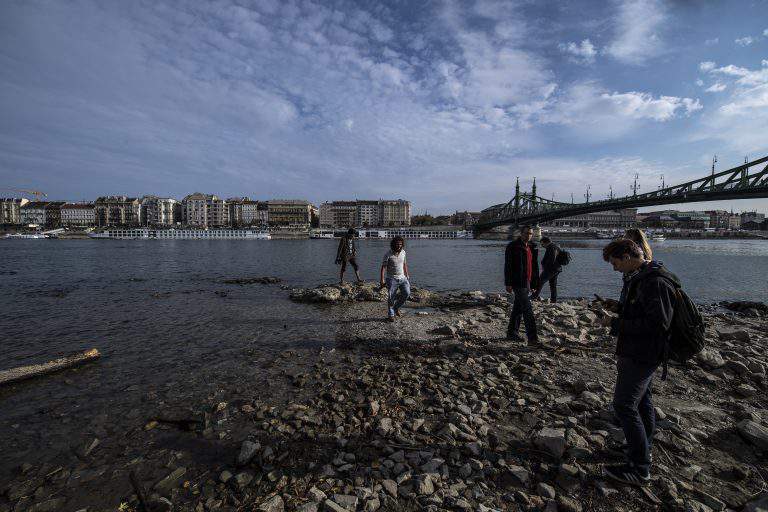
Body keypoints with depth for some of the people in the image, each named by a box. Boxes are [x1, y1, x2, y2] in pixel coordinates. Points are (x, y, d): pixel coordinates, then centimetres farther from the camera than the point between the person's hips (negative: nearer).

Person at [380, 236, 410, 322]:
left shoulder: (403, 252, 4)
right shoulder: (388, 254, -12)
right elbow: (383, 267, -12)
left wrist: (407, 275, 19)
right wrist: (382, 280, -17)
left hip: (402, 277, 5)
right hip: (392, 278, -4)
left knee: (407, 293, -8)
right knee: (391, 297, -2)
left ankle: (396, 307, 16)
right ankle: (391, 315, 17)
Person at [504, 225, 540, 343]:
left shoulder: (533, 247, 14)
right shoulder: (513, 247, -8)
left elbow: (535, 267, 19)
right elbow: (508, 266, -12)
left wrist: (535, 284, 17)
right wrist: (508, 284, -16)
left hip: (528, 283, 7)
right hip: (518, 283, -7)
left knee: (518, 309, 13)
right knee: (527, 309, -10)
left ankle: (511, 333, 23)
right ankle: (532, 337, -6)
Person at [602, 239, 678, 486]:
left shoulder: (655, 282, -22)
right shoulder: (637, 278, 10)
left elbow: (659, 323, -27)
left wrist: (617, 324, -23)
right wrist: (613, 310, 6)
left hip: (641, 355, -10)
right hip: (637, 352, 10)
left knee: (624, 405, -5)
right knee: (641, 401, 22)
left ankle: (639, 469, 7)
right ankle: (642, 449, 39)